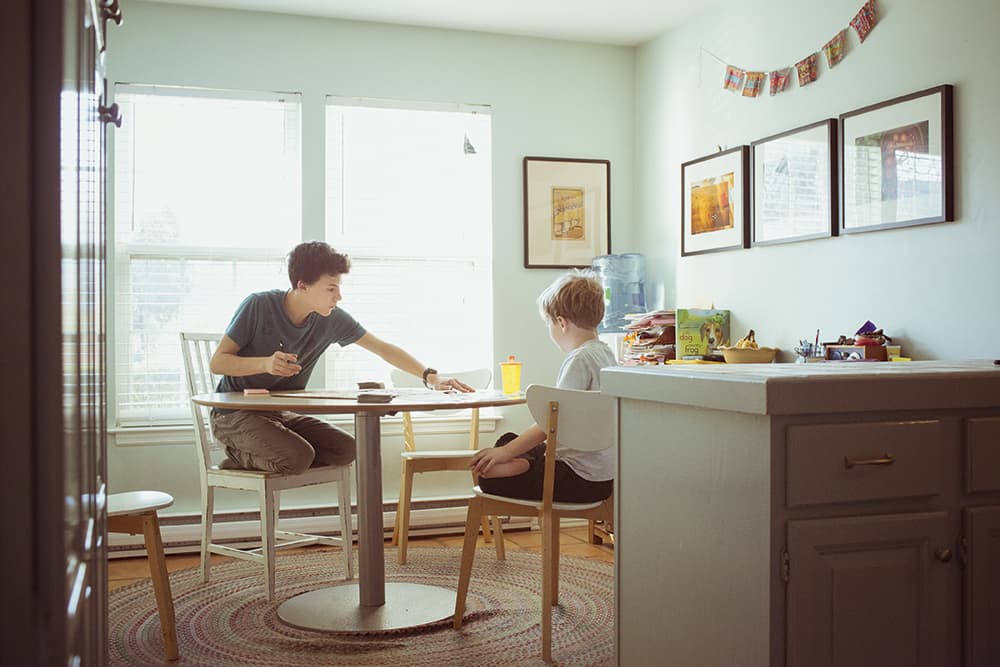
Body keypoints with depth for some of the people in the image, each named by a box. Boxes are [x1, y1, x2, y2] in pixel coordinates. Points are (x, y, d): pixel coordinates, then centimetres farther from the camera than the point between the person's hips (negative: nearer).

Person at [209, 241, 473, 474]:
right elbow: (217, 362, -14)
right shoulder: (258, 306, -18)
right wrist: (265, 364, -32)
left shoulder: (332, 319, -7)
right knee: (298, 456, -30)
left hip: (280, 414, 6)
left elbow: (382, 348, -2)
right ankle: (240, 457, -1)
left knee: (345, 449, -15)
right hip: (234, 414, -6)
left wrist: (430, 376, -14)